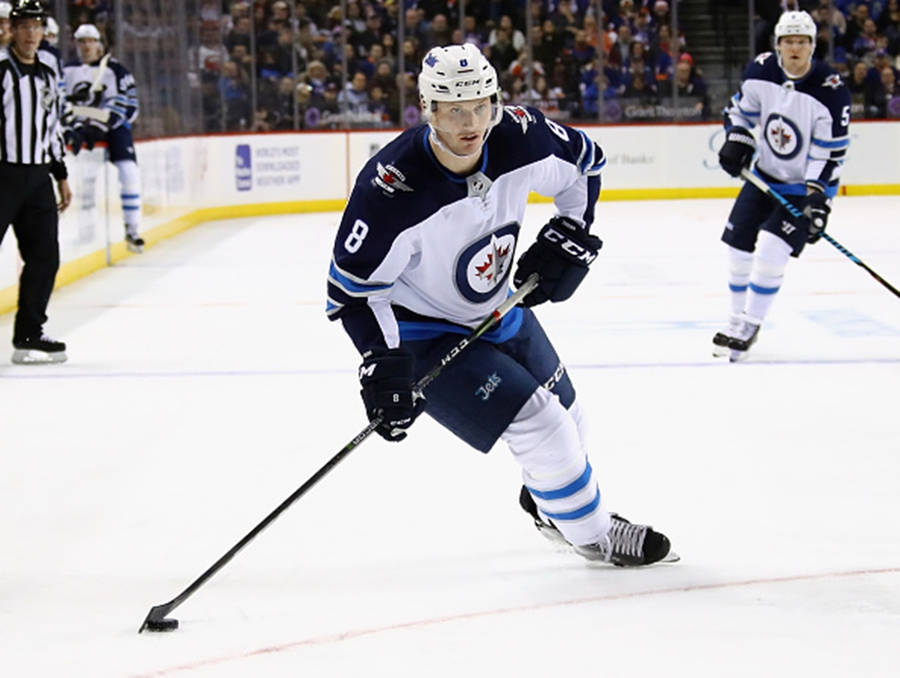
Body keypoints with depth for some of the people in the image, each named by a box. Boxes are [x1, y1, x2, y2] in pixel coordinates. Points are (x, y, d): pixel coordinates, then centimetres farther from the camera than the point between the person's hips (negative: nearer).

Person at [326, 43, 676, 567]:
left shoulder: (522, 137, -19)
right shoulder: (391, 189, -34)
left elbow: (585, 164, 4)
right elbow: (352, 288, -24)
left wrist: (571, 238, -5)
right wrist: (383, 365, -31)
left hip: (499, 309, 7)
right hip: (424, 332, -6)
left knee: (567, 419, 19)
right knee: (537, 426, -14)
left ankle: (544, 502, 51)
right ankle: (594, 535, 10)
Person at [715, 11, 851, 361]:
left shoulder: (831, 91, -23)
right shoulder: (761, 72, -9)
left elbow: (830, 154, -20)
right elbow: (740, 109, 10)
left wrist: (817, 197, -27)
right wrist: (736, 142, -7)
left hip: (806, 186, -5)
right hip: (765, 176, 5)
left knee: (771, 252, -17)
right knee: (738, 249, 5)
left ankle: (750, 326, 1)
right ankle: (738, 319, 25)